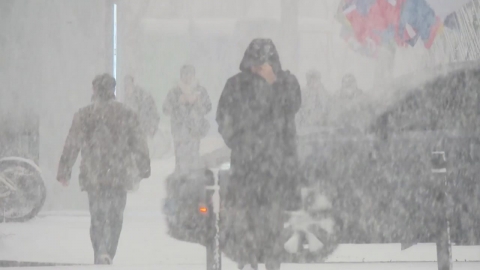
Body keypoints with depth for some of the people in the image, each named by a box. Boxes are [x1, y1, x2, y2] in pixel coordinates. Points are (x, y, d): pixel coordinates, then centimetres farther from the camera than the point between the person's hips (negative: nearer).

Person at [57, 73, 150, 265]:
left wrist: (64, 172, 8)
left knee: (97, 218, 4)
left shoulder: (84, 115, -1)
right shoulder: (126, 114, 2)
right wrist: (144, 169, 17)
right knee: (115, 219, 11)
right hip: (120, 177, 1)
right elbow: (139, 144, 6)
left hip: (93, 177, -1)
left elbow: (71, 146, 1)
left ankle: (101, 253, -14)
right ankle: (108, 256, 9)